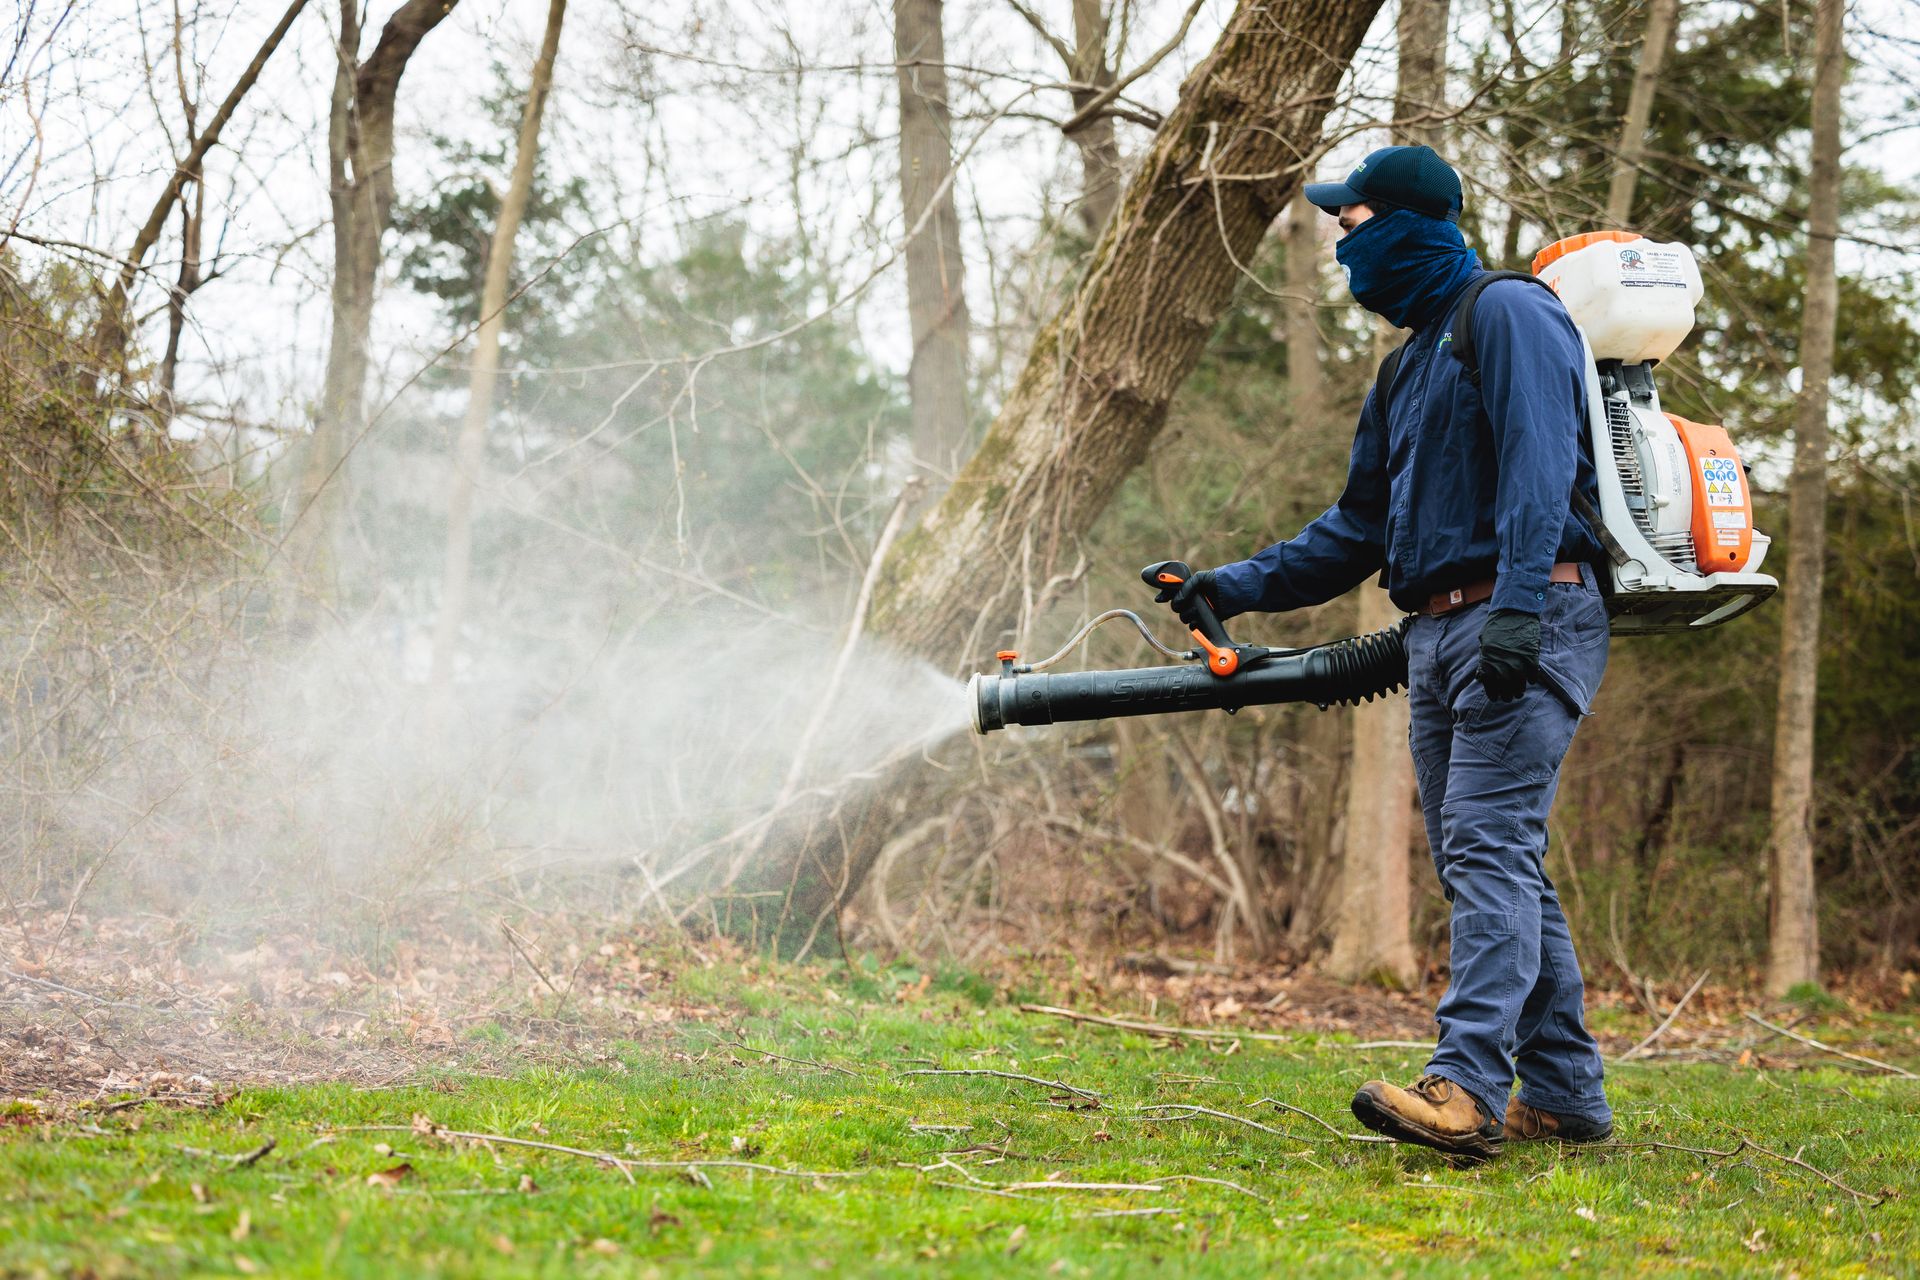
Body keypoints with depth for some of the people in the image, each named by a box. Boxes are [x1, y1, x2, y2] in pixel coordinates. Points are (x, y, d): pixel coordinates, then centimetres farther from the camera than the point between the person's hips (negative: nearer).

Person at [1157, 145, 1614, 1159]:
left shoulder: (1507, 314, -3)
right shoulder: (1408, 368, 25)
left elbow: (1539, 466, -17)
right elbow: (1359, 531, 27)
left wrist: (1518, 603, -28)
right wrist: (1233, 587, 20)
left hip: (1530, 628, -9)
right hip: (1439, 637, 9)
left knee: (1489, 847, -18)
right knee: (1482, 865, 6)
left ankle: (1467, 1088, -27)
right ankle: (1563, 1094, 10)